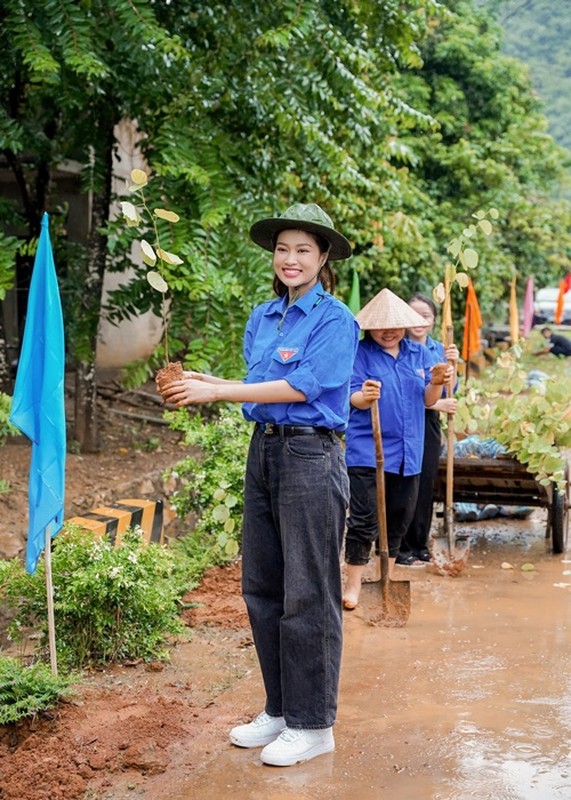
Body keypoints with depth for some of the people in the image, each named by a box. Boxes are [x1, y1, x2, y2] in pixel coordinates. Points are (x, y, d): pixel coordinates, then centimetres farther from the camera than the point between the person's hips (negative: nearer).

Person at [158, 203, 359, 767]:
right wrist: (207, 385, -3)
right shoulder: (262, 318, 13)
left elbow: (301, 386, -17)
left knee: (307, 594, -2)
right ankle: (279, 709, 25)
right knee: (260, 587, 12)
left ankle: (313, 724, 10)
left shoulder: (335, 320, -8)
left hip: (310, 456, -8)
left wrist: (217, 391, -18)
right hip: (264, 451, 8)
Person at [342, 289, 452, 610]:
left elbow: (428, 401, 9)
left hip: (408, 452, 5)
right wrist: (365, 396, -35)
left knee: (399, 519, 13)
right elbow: (354, 399, -12)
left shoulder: (419, 354, 9)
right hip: (367, 451, -5)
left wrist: (437, 383, -12)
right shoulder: (361, 353, -4)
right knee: (364, 521, -7)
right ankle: (354, 584, 4)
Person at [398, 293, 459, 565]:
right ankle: (401, 548, 9)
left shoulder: (439, 350, 9)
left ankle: (420, 545, 22)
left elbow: (450, 391, 6)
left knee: (426, 486, 11)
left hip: (430, 425, 6)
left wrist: (452, 365, -10)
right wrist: (435, 404, -14)